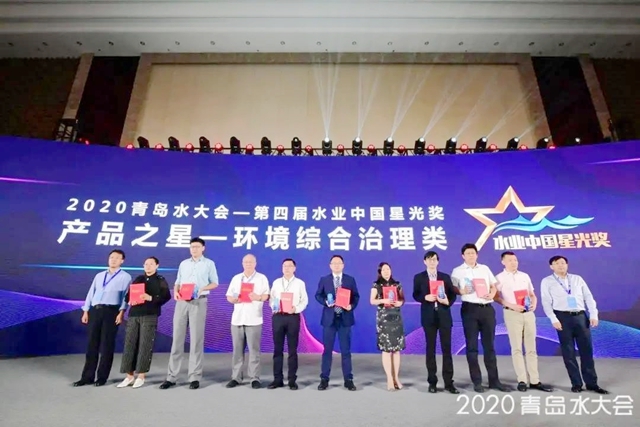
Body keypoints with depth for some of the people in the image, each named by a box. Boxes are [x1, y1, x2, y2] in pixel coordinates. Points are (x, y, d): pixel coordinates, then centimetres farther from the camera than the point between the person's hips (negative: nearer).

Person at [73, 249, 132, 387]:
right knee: (92, 344, 8)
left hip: (111, 311, -5)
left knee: (107, 345, 1)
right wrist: (85, 311, 8)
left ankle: (102, 377, 12)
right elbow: (91, 293, 16)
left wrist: (121, 312, -16)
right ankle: (88, 376, 16)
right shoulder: (99, 276, 19)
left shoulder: (125, 277, 3)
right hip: (95, 311, 5)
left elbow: (126, 296, -6)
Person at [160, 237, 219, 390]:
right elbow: (177, 281, 16)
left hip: (199, 302, -3)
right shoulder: (183, 263, 18)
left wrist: (202, 288, -13)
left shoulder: (209, 263, 7)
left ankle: (195, 377, 5)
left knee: (196, 339, -1)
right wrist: (175, 292, -5)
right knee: (177, 338, 3)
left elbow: (215, 283, 5)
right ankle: (171, 376, 9)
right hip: (181, 302, 3)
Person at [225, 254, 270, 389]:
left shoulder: (262, 278, 5)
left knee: (254, 349, -3)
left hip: (254, 319, -3)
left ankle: (255, 378, 4)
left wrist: (258, 297, -21)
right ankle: (236, 377, 14)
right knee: (237, 349, 5)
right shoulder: (236, 278, 14)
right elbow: (229, 296, 13)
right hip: (237, 318, 3)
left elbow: (267, 295, 0)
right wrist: (235, 299, -9)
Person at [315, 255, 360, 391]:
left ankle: (348, 380, 17)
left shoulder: (350, 280, 5)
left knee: (346, 350, 7)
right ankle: (324, 379, 17)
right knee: (327, 349, 6)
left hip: (345, 318, 0)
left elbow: (356, 296, 5)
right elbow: (318, 295, 4)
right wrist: (326, 302, -14)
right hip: (329, 318, 0)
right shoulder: (324, 280, 4)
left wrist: (352, 306, -13)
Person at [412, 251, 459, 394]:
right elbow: (415, 295, 4)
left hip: (444, 315, 1)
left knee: (447, 349, 3)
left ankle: (448, 382, 12)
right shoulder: (419, 277, 5)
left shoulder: (445, 277, 10)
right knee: (430, 349, 6)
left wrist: (448, 301, -14)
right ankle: (432, 382, 15)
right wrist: (425, 297, -15)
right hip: (429, 316, -1)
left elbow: (452, 294, 6)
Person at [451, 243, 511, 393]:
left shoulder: (485, 268, 14)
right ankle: (477, 381, 12)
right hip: (470, 309, -3)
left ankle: (494, 380, 18)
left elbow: (494, 285, 14)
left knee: (489, 345, 9)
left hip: (487, 308, 3)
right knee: (472, 346, 3)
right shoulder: (458, 271, 4)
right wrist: (462, 291, -21)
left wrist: (492, 294, -6)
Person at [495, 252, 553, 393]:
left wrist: (534, 304, -4)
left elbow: (532, 294, 16)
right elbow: (496, 296, -6)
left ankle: (535, 381, 13)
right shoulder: (500, 278, -1)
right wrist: (511, 305, -17)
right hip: (512, 314, -4)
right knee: (517, 348, -1)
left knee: (531, 348, 7)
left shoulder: (525, 276, 13)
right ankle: (522, 380, 5)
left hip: (528, 313, 5)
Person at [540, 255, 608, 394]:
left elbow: (589, 297, 9)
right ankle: (576, 383, 14)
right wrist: (554, 320, -12)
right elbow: (546, 303, -3)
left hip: (581, 316, 3)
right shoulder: (547, 282, 3)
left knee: (587, 351, 6)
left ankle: (592, 383, 17)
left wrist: (593, 315, -2)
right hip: (563, 317, -2)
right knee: (568, 352, 4)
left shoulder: (577, 279, 13)